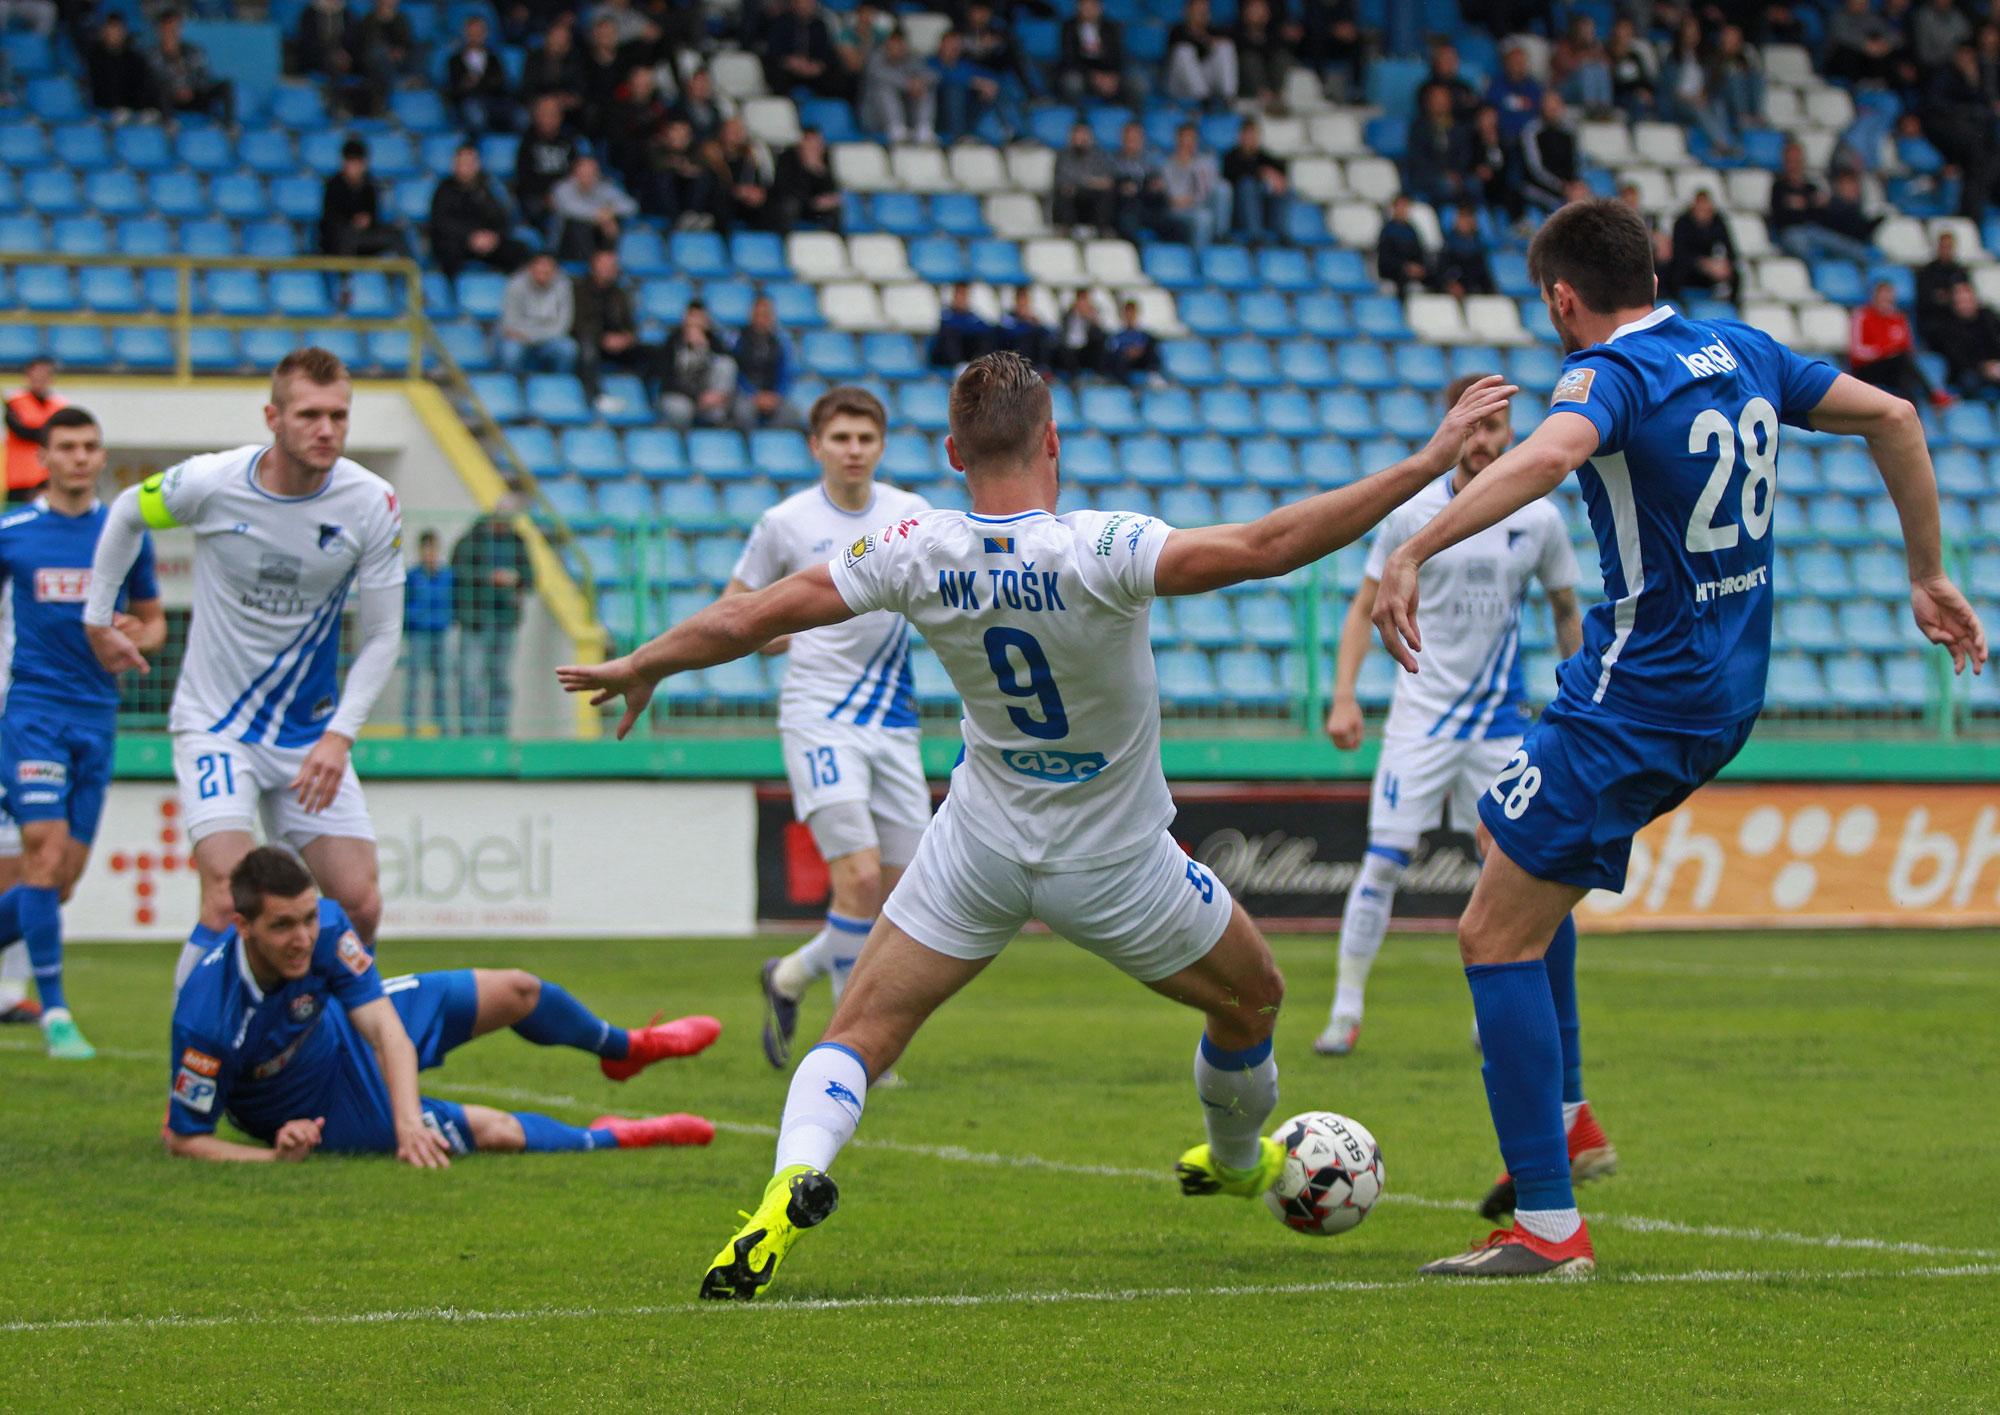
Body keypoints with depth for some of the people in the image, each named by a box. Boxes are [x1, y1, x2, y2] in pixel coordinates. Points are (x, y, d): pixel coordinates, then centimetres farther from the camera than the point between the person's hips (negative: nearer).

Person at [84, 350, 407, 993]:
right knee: (230, 902, -20)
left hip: (313, 733, 3)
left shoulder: (372, 503, -9)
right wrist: (97, 619, 14)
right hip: (214, 723, -3)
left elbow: (381, 636, -2)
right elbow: (126, 513, 9)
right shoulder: (210, 483, -14)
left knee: (359, 905, -5)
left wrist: (340, 734, -13)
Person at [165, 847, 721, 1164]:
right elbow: (182, 1138, -30)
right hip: (321, 1110, -5)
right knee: (492, 1132, -12)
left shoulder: (326, 925, -30)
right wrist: (276, 1158, -41)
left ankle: (623, 1048, 47)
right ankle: (611, 1139, 22)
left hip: (343, 1029, 5)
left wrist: (408, 1120, -43)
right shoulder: (207, 1022, -41)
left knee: (516, 991, 11)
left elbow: (384, 1026, -30)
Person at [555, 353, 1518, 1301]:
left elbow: (746, 620, -9)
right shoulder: (1096, 552, -27)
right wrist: (1429, 462, -33)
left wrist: (637, 669, 9)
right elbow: (1265, 548, -36)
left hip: (979, 848, 2)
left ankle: (791, 1179, -22)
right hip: (1115, 865, -2)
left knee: (861, 1031, 6)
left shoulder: (918, 552, -15)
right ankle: (1236, 1161, 48)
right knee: (1253, 996, 25)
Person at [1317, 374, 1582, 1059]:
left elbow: (1566, 610, 13)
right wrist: (1344, 698, -7)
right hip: (1420, 714, -2)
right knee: (1384, 860, -8)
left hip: (1502, 716, 2)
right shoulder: (1412, 512, -4)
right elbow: (1365, 606, 3)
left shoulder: (1539, 518, 1)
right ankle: (1347, 1011, 0)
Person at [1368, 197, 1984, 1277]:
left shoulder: (1609, 374, -15)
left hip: (1638, 703, -9)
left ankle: (1548, 1226, -7)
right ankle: (1559, 1117, 26)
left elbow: (1548, 456, -37)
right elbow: (1892, 418, 16)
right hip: (1727, 692, 9)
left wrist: (1412, 551, -42)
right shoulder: (1740, 351, 9)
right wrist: (1927, 578, 22)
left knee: (1496, 937, -4)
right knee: (1507, 833, 29)